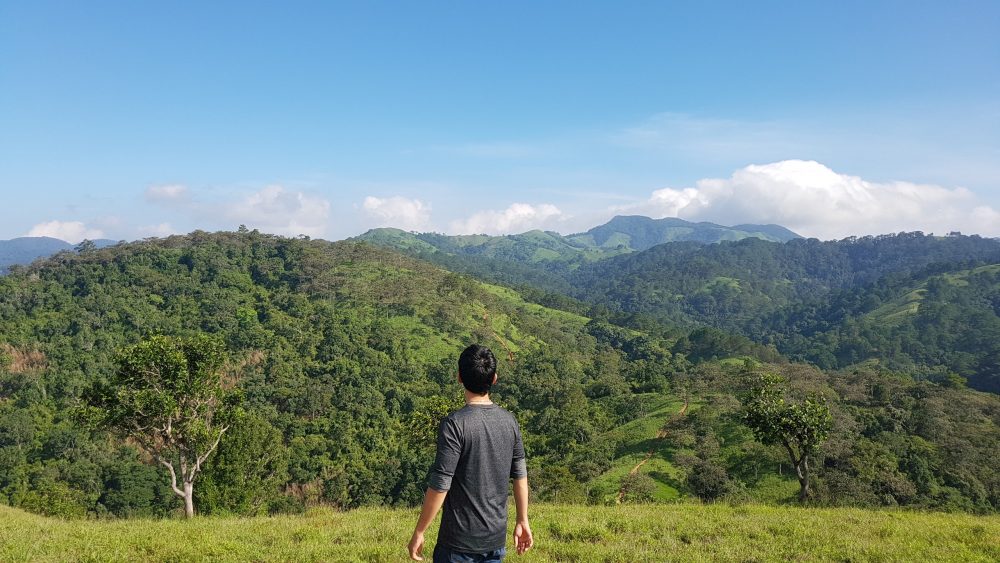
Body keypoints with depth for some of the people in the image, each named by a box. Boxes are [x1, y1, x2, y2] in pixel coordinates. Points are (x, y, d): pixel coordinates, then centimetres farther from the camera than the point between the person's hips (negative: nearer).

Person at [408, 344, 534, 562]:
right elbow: (520, 475, 7)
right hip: (496, 538, 5)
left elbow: (439, 486, -17)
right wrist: (522, 521, 19)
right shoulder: (509, 421, -1)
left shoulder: (454, 424, -18)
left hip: (459, 540, -5)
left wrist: (418, 532, -6)